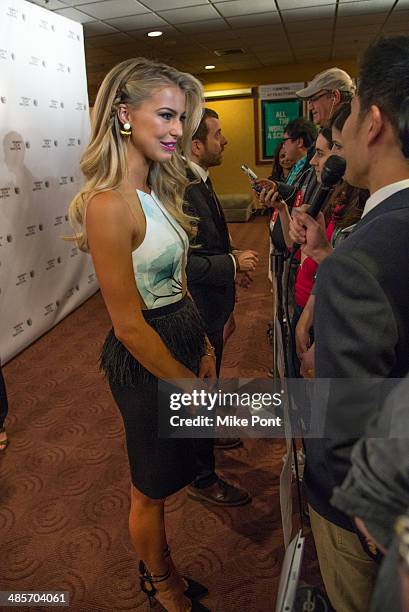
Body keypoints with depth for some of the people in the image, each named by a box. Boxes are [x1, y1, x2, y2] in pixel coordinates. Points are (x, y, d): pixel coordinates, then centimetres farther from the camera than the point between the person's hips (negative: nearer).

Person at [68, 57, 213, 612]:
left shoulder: (158, 190, 4)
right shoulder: (109, 204, -24)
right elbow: (130, 325, -23)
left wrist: (203, 348, 5)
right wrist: (191, 383, -12)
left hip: (182, 341, 9)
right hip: (146, 359, -9)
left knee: (163, 476, 26)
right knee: (152, 486, 17)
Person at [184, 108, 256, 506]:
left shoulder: (199, 180, 7)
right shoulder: (181, 190, -26)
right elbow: (184, 263, -31)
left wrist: (233, 258, 5)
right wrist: (233, 263, -22)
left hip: (210, 308, 10)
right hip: (197, 312, -10)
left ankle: (206, 435, 52)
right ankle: (202, 479, 27)